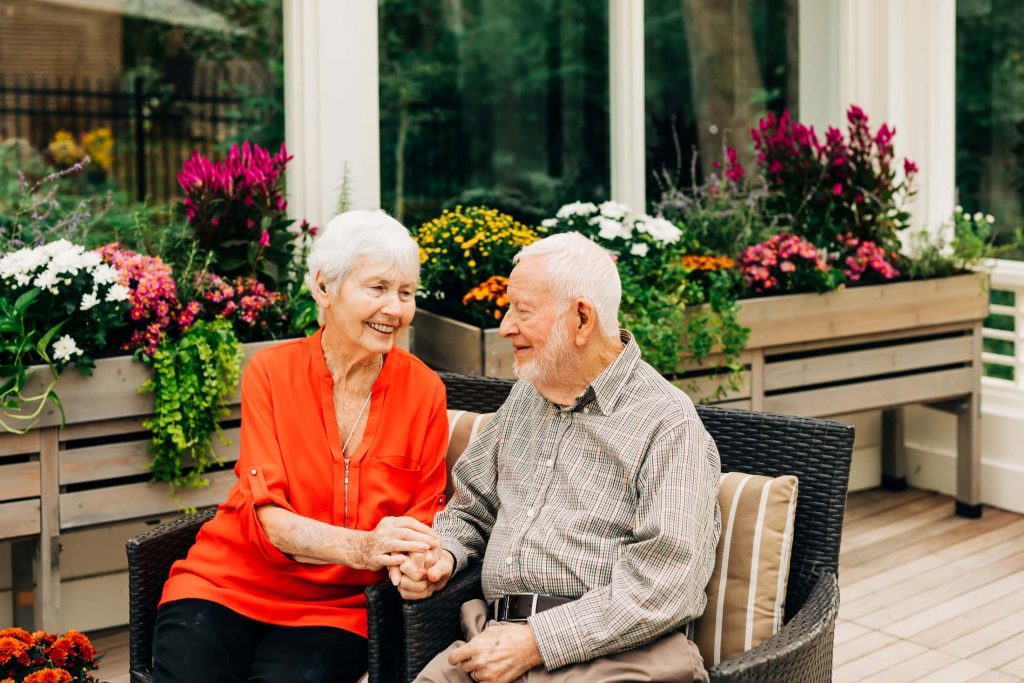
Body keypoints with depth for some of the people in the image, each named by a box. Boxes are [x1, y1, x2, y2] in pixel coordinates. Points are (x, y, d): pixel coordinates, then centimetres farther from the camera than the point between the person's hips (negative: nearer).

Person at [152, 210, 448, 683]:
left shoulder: (424, 390, -1)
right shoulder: (271, 372, -3)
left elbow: (427, 514, 7)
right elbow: (268, 516, -11)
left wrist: (409, 556, -17)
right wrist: (361, 547, -28)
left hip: (334, 607, 0)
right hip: (227, 585, 0)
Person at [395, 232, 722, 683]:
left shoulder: (669, 424, -5)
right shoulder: (526, 396, 18)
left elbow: (666, 582, -15)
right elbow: (471, 508, 28)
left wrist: (537, 642, -17)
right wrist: (442, 553, 5)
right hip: (498, 639, 5)